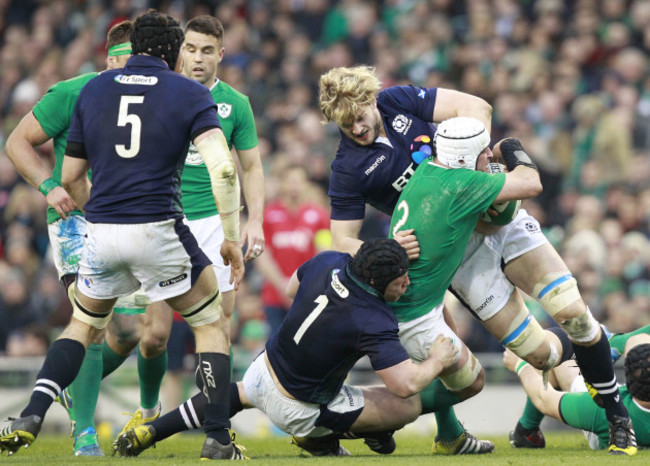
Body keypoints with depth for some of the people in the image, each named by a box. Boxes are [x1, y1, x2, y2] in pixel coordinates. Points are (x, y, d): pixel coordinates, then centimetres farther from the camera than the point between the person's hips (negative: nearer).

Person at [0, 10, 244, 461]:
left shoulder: (92, 90, 10)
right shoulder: (190, 93, 0)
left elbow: (71, 177, 15)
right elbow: (222, 168, -13)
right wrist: (232, 238, -5)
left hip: (101, 233, 3)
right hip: (159, 230, -3)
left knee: (83, 325, 25)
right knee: (211, 324, 16)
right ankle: (218, 439, 10)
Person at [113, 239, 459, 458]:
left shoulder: (329, 262, -13)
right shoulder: (374, 323, -33)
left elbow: (291, 289, 8)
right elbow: (405, 384, -34)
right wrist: (437, 360, -15)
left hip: (266, 367, 6)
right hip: (298, 408, -6)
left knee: (239, 394, 42)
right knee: (409, 406, -1)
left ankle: (146, 434, 36)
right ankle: (319, 438, 10)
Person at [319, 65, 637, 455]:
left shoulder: (396, 101, -4)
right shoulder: (348, 170, -9)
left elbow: (476, 107, -8)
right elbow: (343, 242, -9)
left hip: (496, 214, 2)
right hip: (458, 246, -2)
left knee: (572, 310, -9)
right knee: (539, 351, -10)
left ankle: (617, 414, 7)